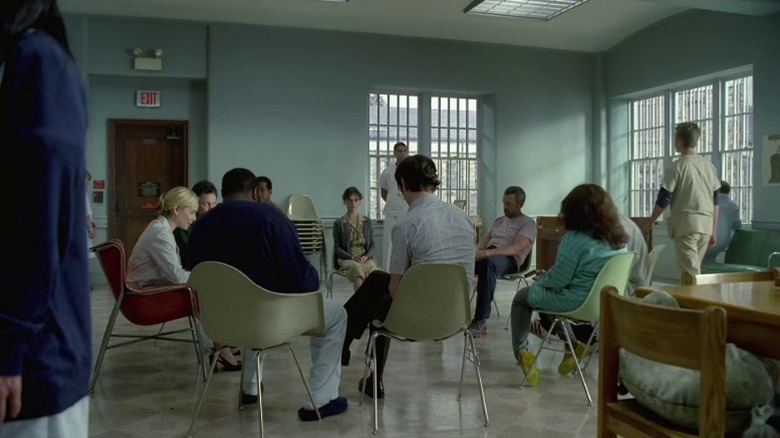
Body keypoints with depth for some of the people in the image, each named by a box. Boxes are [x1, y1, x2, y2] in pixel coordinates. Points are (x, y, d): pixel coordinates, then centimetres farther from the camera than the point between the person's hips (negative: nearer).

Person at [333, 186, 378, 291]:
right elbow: (337, 248, 4)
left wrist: (366, 256, -7)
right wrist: (351, 257, -12)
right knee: (357, 268, -38)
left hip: (365, 258, 2)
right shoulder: (339, 223, 8)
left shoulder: (367, 221, 17)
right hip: (346, 259, -2)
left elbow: (372, 244, 15)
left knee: (372, 269, -35)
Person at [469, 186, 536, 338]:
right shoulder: (499, 220, 29)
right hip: (487, 256, 7)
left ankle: (481, 321, -41)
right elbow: (484, 240, 20)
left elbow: (516, 248, -12)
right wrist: (474, 252, -5)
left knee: (488, 261, -42)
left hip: (509, 260, -6)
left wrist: (488, 252, -26)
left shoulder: (528, 223, 6)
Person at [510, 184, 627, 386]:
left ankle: (520, 351, 14)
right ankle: (572, 343, 30)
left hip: (577, 302, -7)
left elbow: (557, 279, -19)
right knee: (550, 294, 32)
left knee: (522, 297, 15)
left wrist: (540, 279, 2)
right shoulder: (618, 240, -2)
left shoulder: (575, 240, -23)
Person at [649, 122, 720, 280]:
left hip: (685, 223, -6)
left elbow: (663, 200, -7)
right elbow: (715, 201, 12)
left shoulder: (676, 167, -7)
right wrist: (713, 231, 18)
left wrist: (649, 221, 8)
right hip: (706, 224, 6)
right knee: (694, 269, 16)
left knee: (690, 273, -6)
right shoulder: (708, 165, 10)